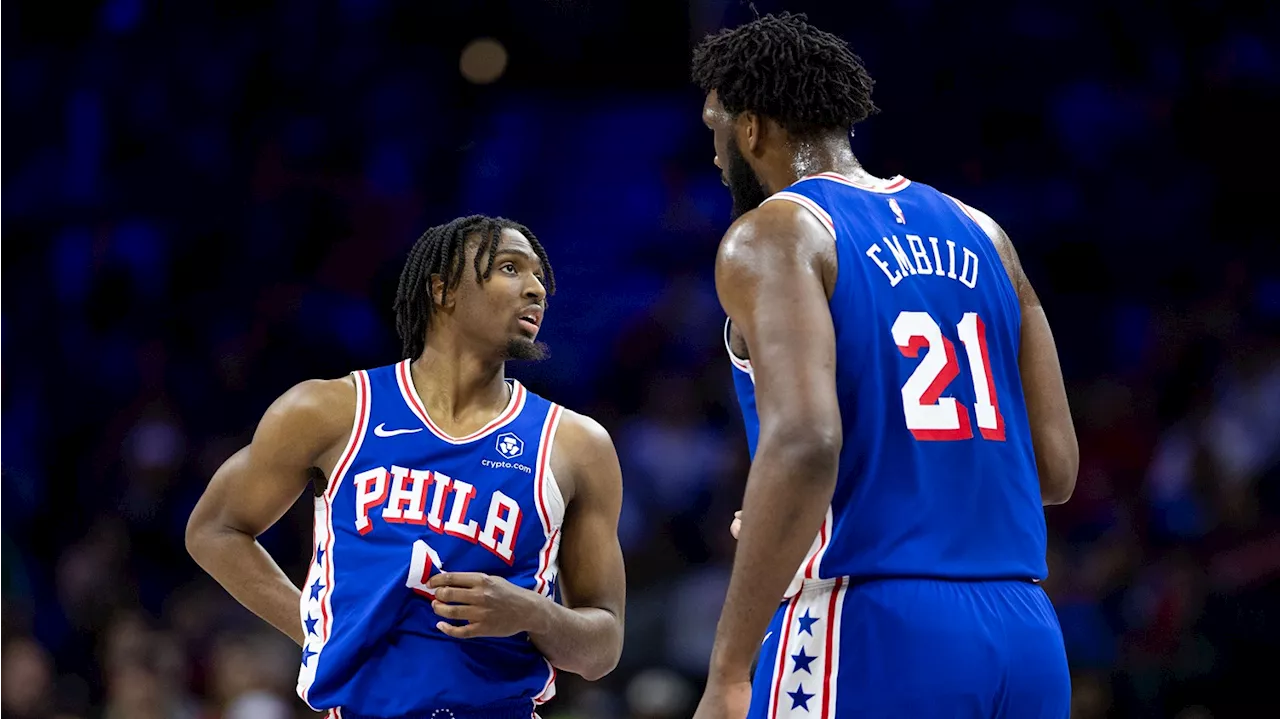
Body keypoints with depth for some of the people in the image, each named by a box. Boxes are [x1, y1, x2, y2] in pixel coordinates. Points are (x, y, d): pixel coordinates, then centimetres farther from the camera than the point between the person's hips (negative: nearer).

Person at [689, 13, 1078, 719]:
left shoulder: (770, 236, -3)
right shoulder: (979, 233, 17)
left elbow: (804, 445, -20)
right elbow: (1056, 467, 14)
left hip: (869, 636, -7)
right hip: (1028, 641, 7)